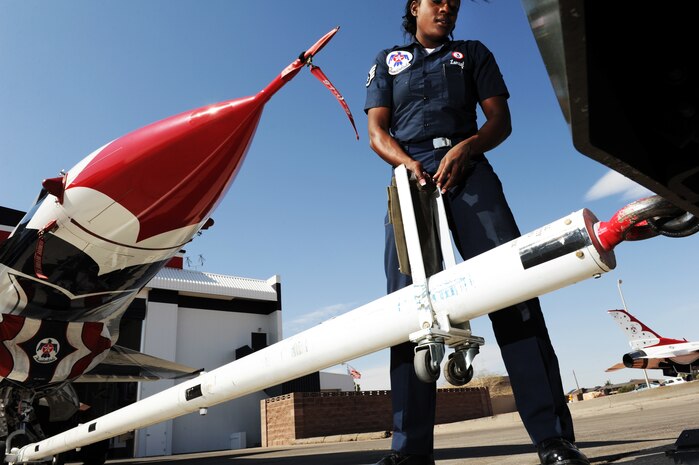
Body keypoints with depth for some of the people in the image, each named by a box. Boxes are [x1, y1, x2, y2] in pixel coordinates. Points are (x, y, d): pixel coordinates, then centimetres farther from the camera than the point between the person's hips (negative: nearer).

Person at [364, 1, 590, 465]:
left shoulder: (473, 53, 27)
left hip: (468, 172, 1)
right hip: (411, 178, 0)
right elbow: (377, 132, 12)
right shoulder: (387, 61, 26)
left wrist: (465, 148, -9)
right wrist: (408, 162, -10)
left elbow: (500, 118, 13)